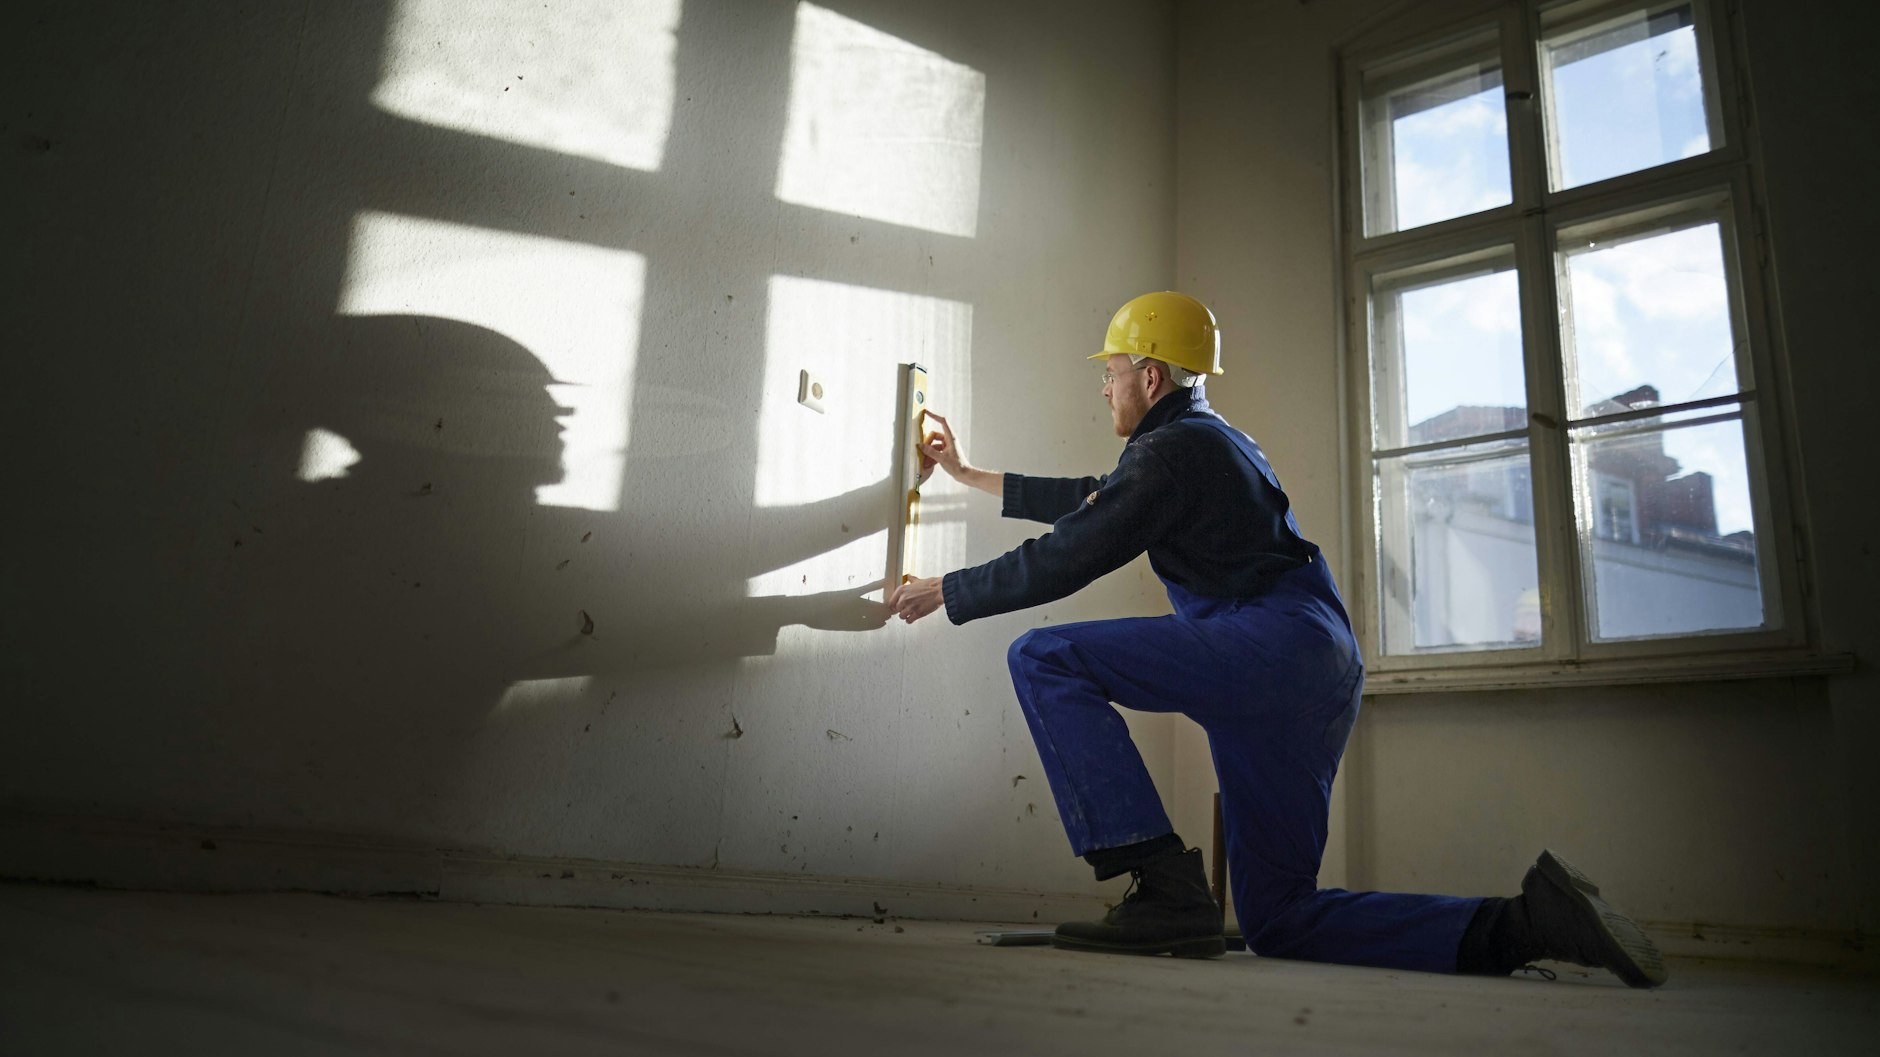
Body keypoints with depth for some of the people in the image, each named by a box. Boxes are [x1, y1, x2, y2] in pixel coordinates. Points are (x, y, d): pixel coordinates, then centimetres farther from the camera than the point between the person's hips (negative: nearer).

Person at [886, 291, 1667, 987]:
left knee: (1044, 660, -13)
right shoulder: (1208, 441, 27)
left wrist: (945, 592, 5)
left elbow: (1064, 560, -8)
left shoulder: (1173, 448, -4)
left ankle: (1165, 888, -20)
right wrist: (972, 476, 44)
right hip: (1321, 676, 10)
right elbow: (1089, 502, 37)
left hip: (1273, 644, -10)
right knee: (1278, 920, 10)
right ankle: (1523, 923, 3)